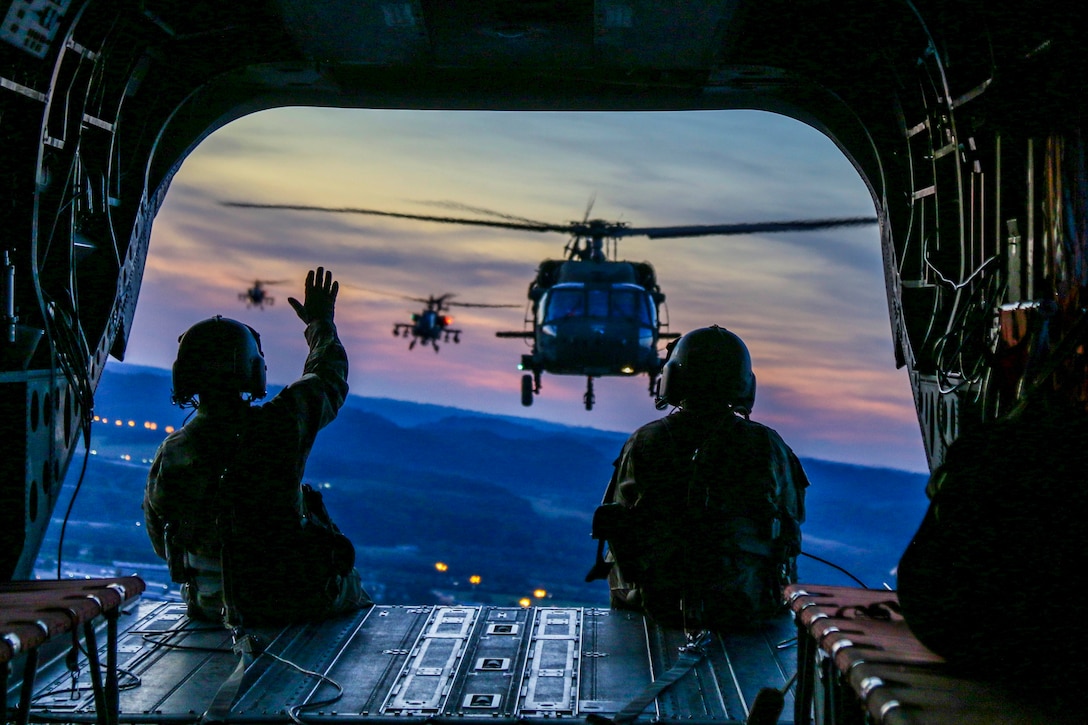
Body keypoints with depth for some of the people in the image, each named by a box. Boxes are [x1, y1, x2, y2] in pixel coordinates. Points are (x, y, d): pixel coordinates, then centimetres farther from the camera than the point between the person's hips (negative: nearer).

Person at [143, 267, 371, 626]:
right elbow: (329, 377, 3)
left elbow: (162, 543, 2)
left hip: (217, 608, 3)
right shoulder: (282, 424, -20)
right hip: (304, 600, -3)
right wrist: (321, 322, 23)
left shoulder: (168, 456, -14)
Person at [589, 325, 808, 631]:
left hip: (655, 607, 0)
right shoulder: (769, 447, -3)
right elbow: (791, 527, 5)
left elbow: (619, 534, 3)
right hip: (749, 608, 0)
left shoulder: (642, 444, -3)